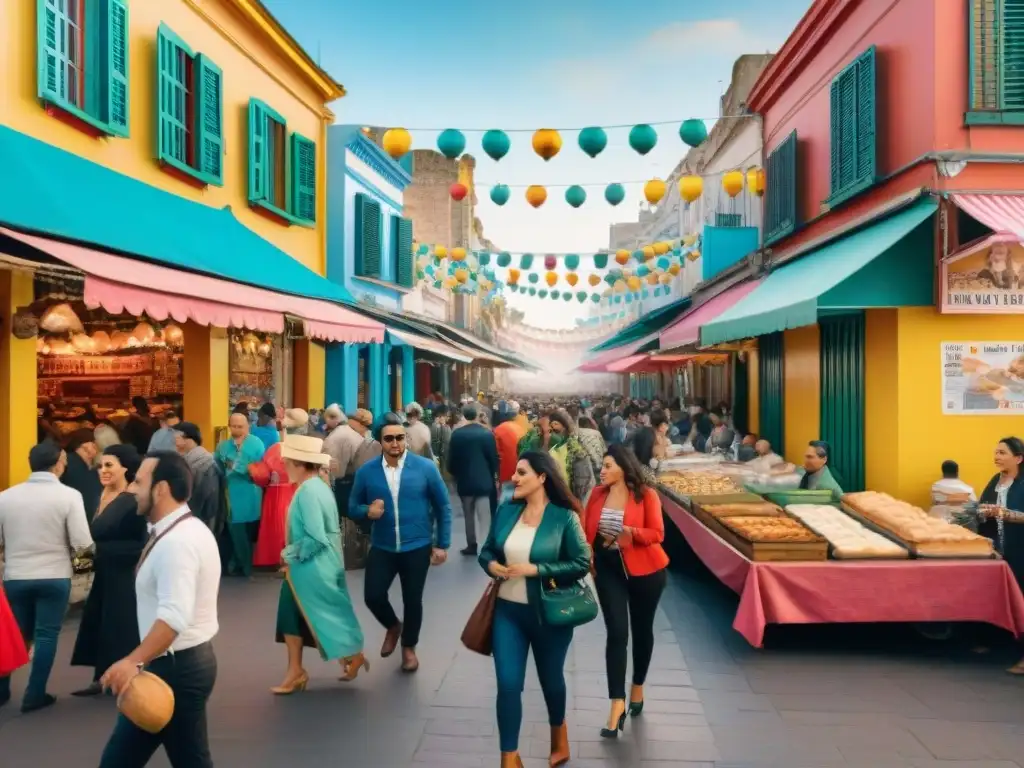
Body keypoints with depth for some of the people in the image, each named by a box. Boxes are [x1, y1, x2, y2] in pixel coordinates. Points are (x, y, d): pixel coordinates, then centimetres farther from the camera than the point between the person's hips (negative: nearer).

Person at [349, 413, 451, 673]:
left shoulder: (425, 468, -10)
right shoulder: (366, 472, -5)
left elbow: (443, 507, -2)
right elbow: (353, 507, 4)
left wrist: (442, 544, -3)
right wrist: (368, 511, -19)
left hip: (417, 547, -1)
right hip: (382, 547, 1)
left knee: (412, 600, 10)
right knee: (372, 596, -3)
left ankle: (409, 646, 37)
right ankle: (393, 626, 32)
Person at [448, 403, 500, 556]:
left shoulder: (457, 434, -6)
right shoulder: (487, 433, -8)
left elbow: (452, 459, -1)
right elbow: (494, 457, -4)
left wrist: (455, 476, 16)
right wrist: (493, 476, 12)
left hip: (464, 481, 1)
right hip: (484, 480, -1)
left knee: (469, 515, 15)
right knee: (485, 516, -1)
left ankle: (472, 545, 20)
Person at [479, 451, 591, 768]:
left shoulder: (564, 517, -15)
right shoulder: (506, 511, -3)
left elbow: (582, 564, -15)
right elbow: (486, 550, 9)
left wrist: (536, 569, -21)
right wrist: (490, 564, -14)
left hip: (549, 613, -2)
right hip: (508, 610, 3)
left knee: (550, 678, 19)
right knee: (508, 684, -1)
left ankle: (559, 735, 49)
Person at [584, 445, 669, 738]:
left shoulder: (646, 495, -11)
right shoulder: (598, 494, -1)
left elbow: (657, 533, -14)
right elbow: (587, 530, 5)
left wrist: (632, 533, -30)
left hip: (645, 571, -1)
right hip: (608, 569, 1)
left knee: (642, 630, 14)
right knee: (617, 633, -6)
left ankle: (637, 688, 36)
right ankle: (617, 705, -3)